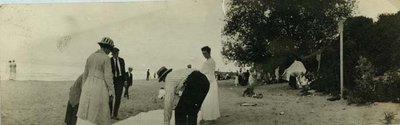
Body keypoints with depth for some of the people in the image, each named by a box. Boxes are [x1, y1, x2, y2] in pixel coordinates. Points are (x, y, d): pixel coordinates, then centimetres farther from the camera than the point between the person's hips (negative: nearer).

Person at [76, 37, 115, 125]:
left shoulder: (90, 57, 10)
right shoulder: (106, 58, -10)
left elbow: (85, 74, 13)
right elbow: (108, 76, -13)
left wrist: (84, 89, 19)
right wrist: (111, 92, -7)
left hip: (89, 86, 6)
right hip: (99, 89, -6)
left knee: (86, 113, 11)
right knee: (98, 115, 3)